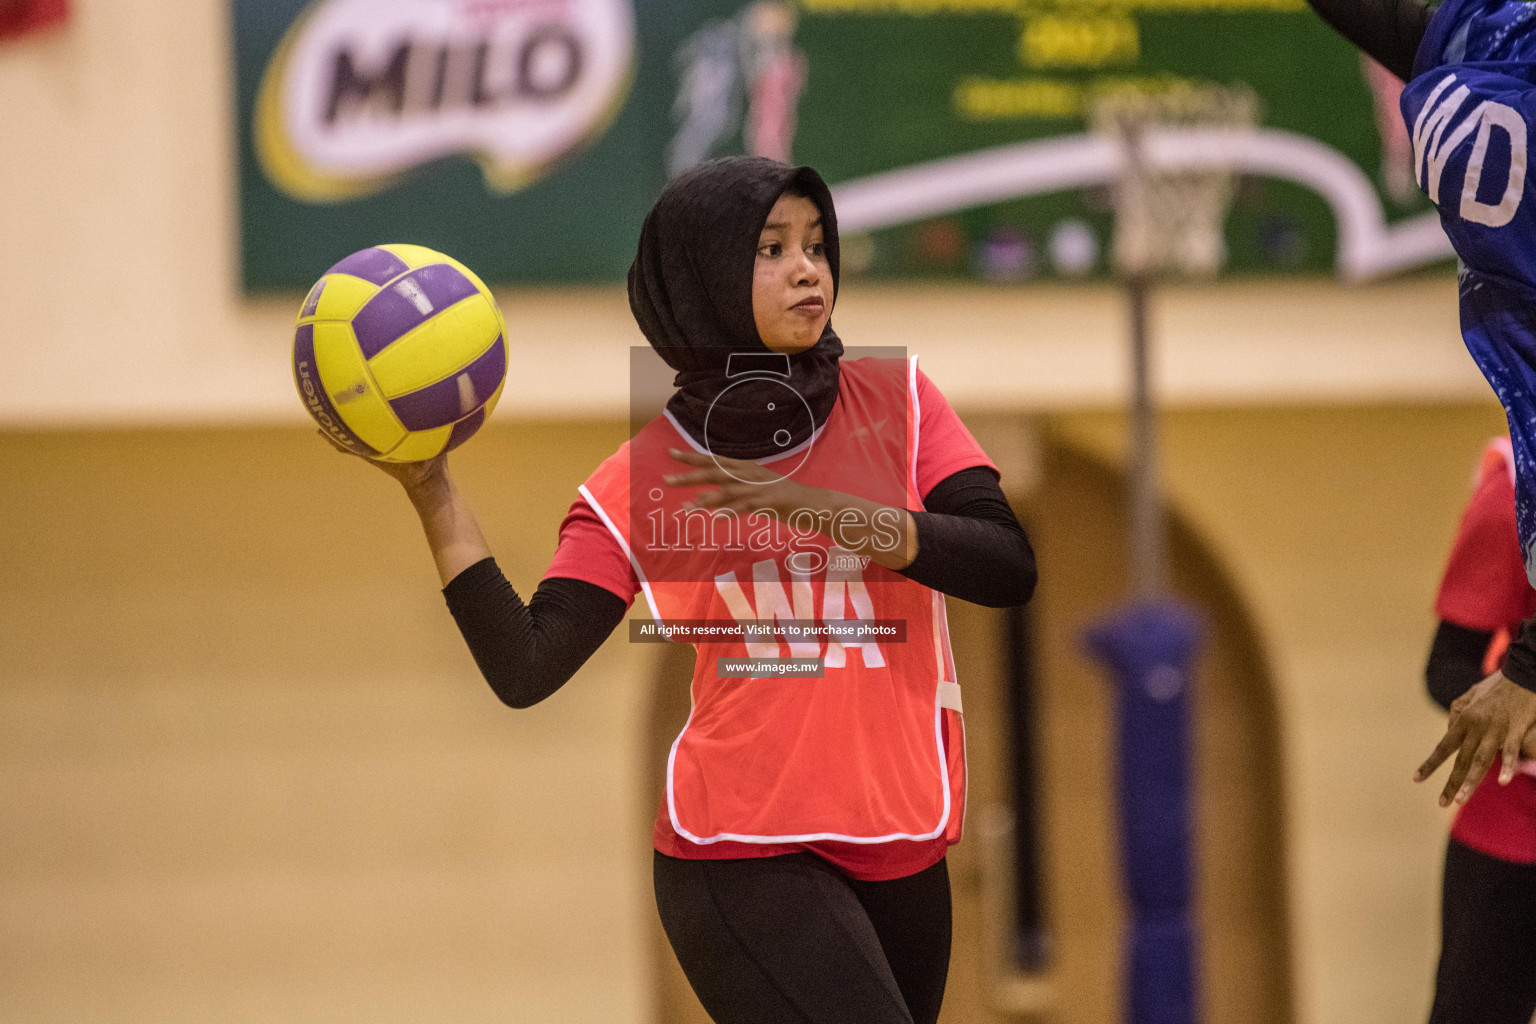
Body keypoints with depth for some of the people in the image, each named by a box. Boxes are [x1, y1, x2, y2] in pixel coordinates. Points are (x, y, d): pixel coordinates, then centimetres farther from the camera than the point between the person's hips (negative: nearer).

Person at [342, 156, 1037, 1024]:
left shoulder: (894, 402, 4)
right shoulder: (640, 481, 0)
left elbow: (1010, 569, -8)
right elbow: (524, 670, -7)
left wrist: (815, 509, -18)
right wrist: (433, 493, -14)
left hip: (903, 855, 4)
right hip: (742, 859, -4)